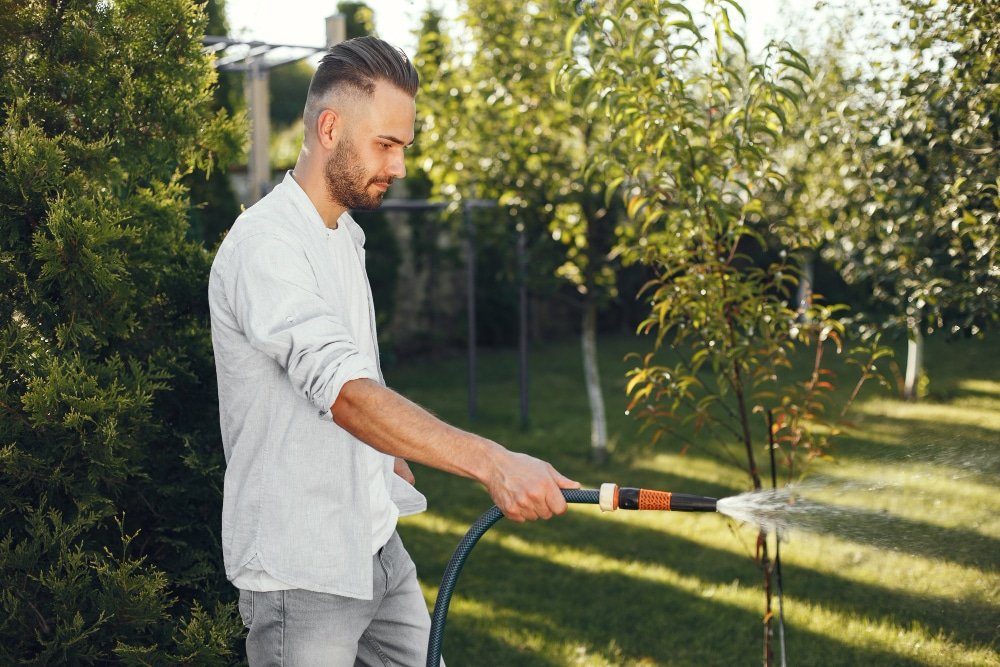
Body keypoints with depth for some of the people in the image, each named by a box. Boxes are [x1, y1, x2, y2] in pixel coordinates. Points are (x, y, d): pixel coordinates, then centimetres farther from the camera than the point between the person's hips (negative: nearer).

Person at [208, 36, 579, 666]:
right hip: (302, 568, -9)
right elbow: (345, 393, -34)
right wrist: (491, 462, -42)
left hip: (377, 542, 9)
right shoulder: (266, 246, -21)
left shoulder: (346, 234, 11)